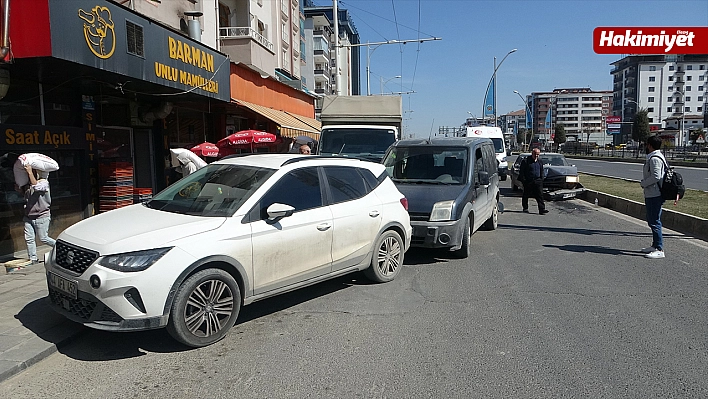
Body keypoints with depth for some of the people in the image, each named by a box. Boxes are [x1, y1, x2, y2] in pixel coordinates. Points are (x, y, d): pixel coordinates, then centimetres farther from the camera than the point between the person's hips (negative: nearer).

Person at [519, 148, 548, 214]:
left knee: (540, 195, -6)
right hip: (528, 181, -3)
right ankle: (525, 208, 22)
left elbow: (542, 171, 21)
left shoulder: (540, 161, 11)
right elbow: (521, 172, -4)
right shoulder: (526, 161, -6)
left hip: (538, 181, 3)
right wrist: (523, 180, -10)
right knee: (526, 195, 8)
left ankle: (542, 209, -9)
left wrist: (541, 179, 11)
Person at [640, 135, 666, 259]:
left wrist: (643, 183, -10)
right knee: (651, 221, 19)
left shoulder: (655, 159, -16)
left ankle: (659, 250, -8)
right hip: (651, 195, 11)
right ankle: (655, 245, 29)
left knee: (655, 222, -9)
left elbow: (656, 177, -24)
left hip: (654, 196, -11)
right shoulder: (653, 157, 16)